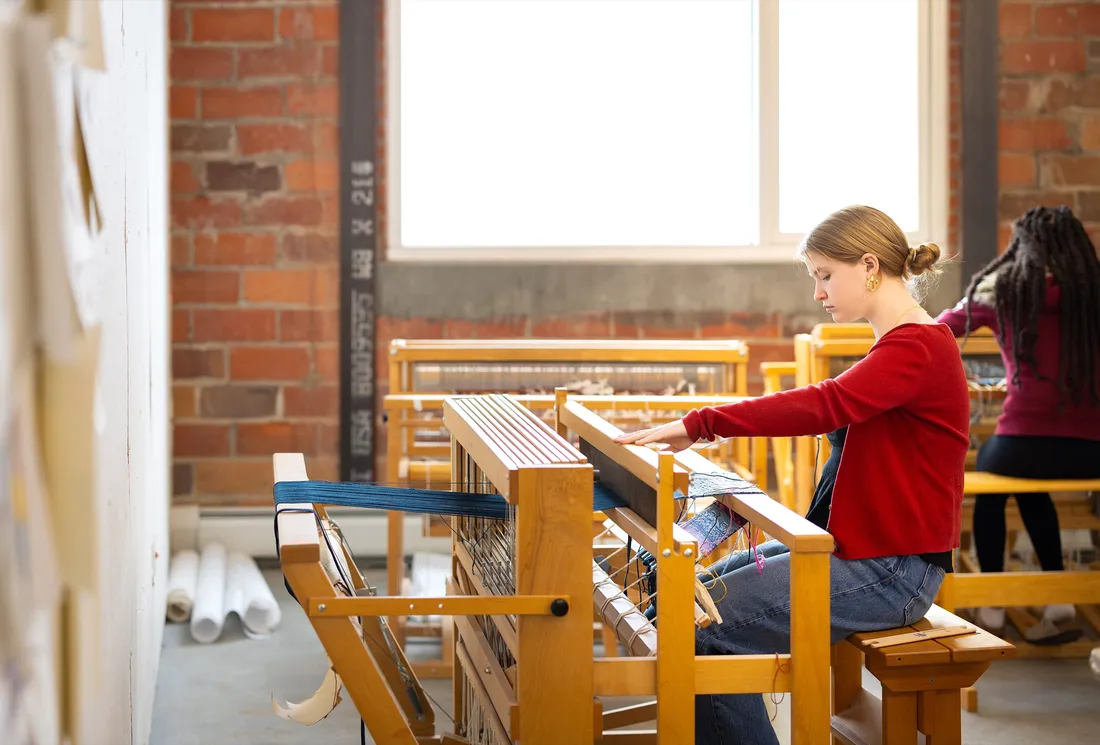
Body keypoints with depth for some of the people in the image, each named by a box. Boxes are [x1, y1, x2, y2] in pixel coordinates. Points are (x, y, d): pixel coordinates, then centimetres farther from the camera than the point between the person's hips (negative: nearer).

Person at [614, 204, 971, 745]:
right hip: (859, 546, 11)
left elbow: (826, 405, -31)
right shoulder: (897, 344, 17)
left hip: (890, 570, -11)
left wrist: (699, 424, -33)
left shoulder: (918, 347, -18)